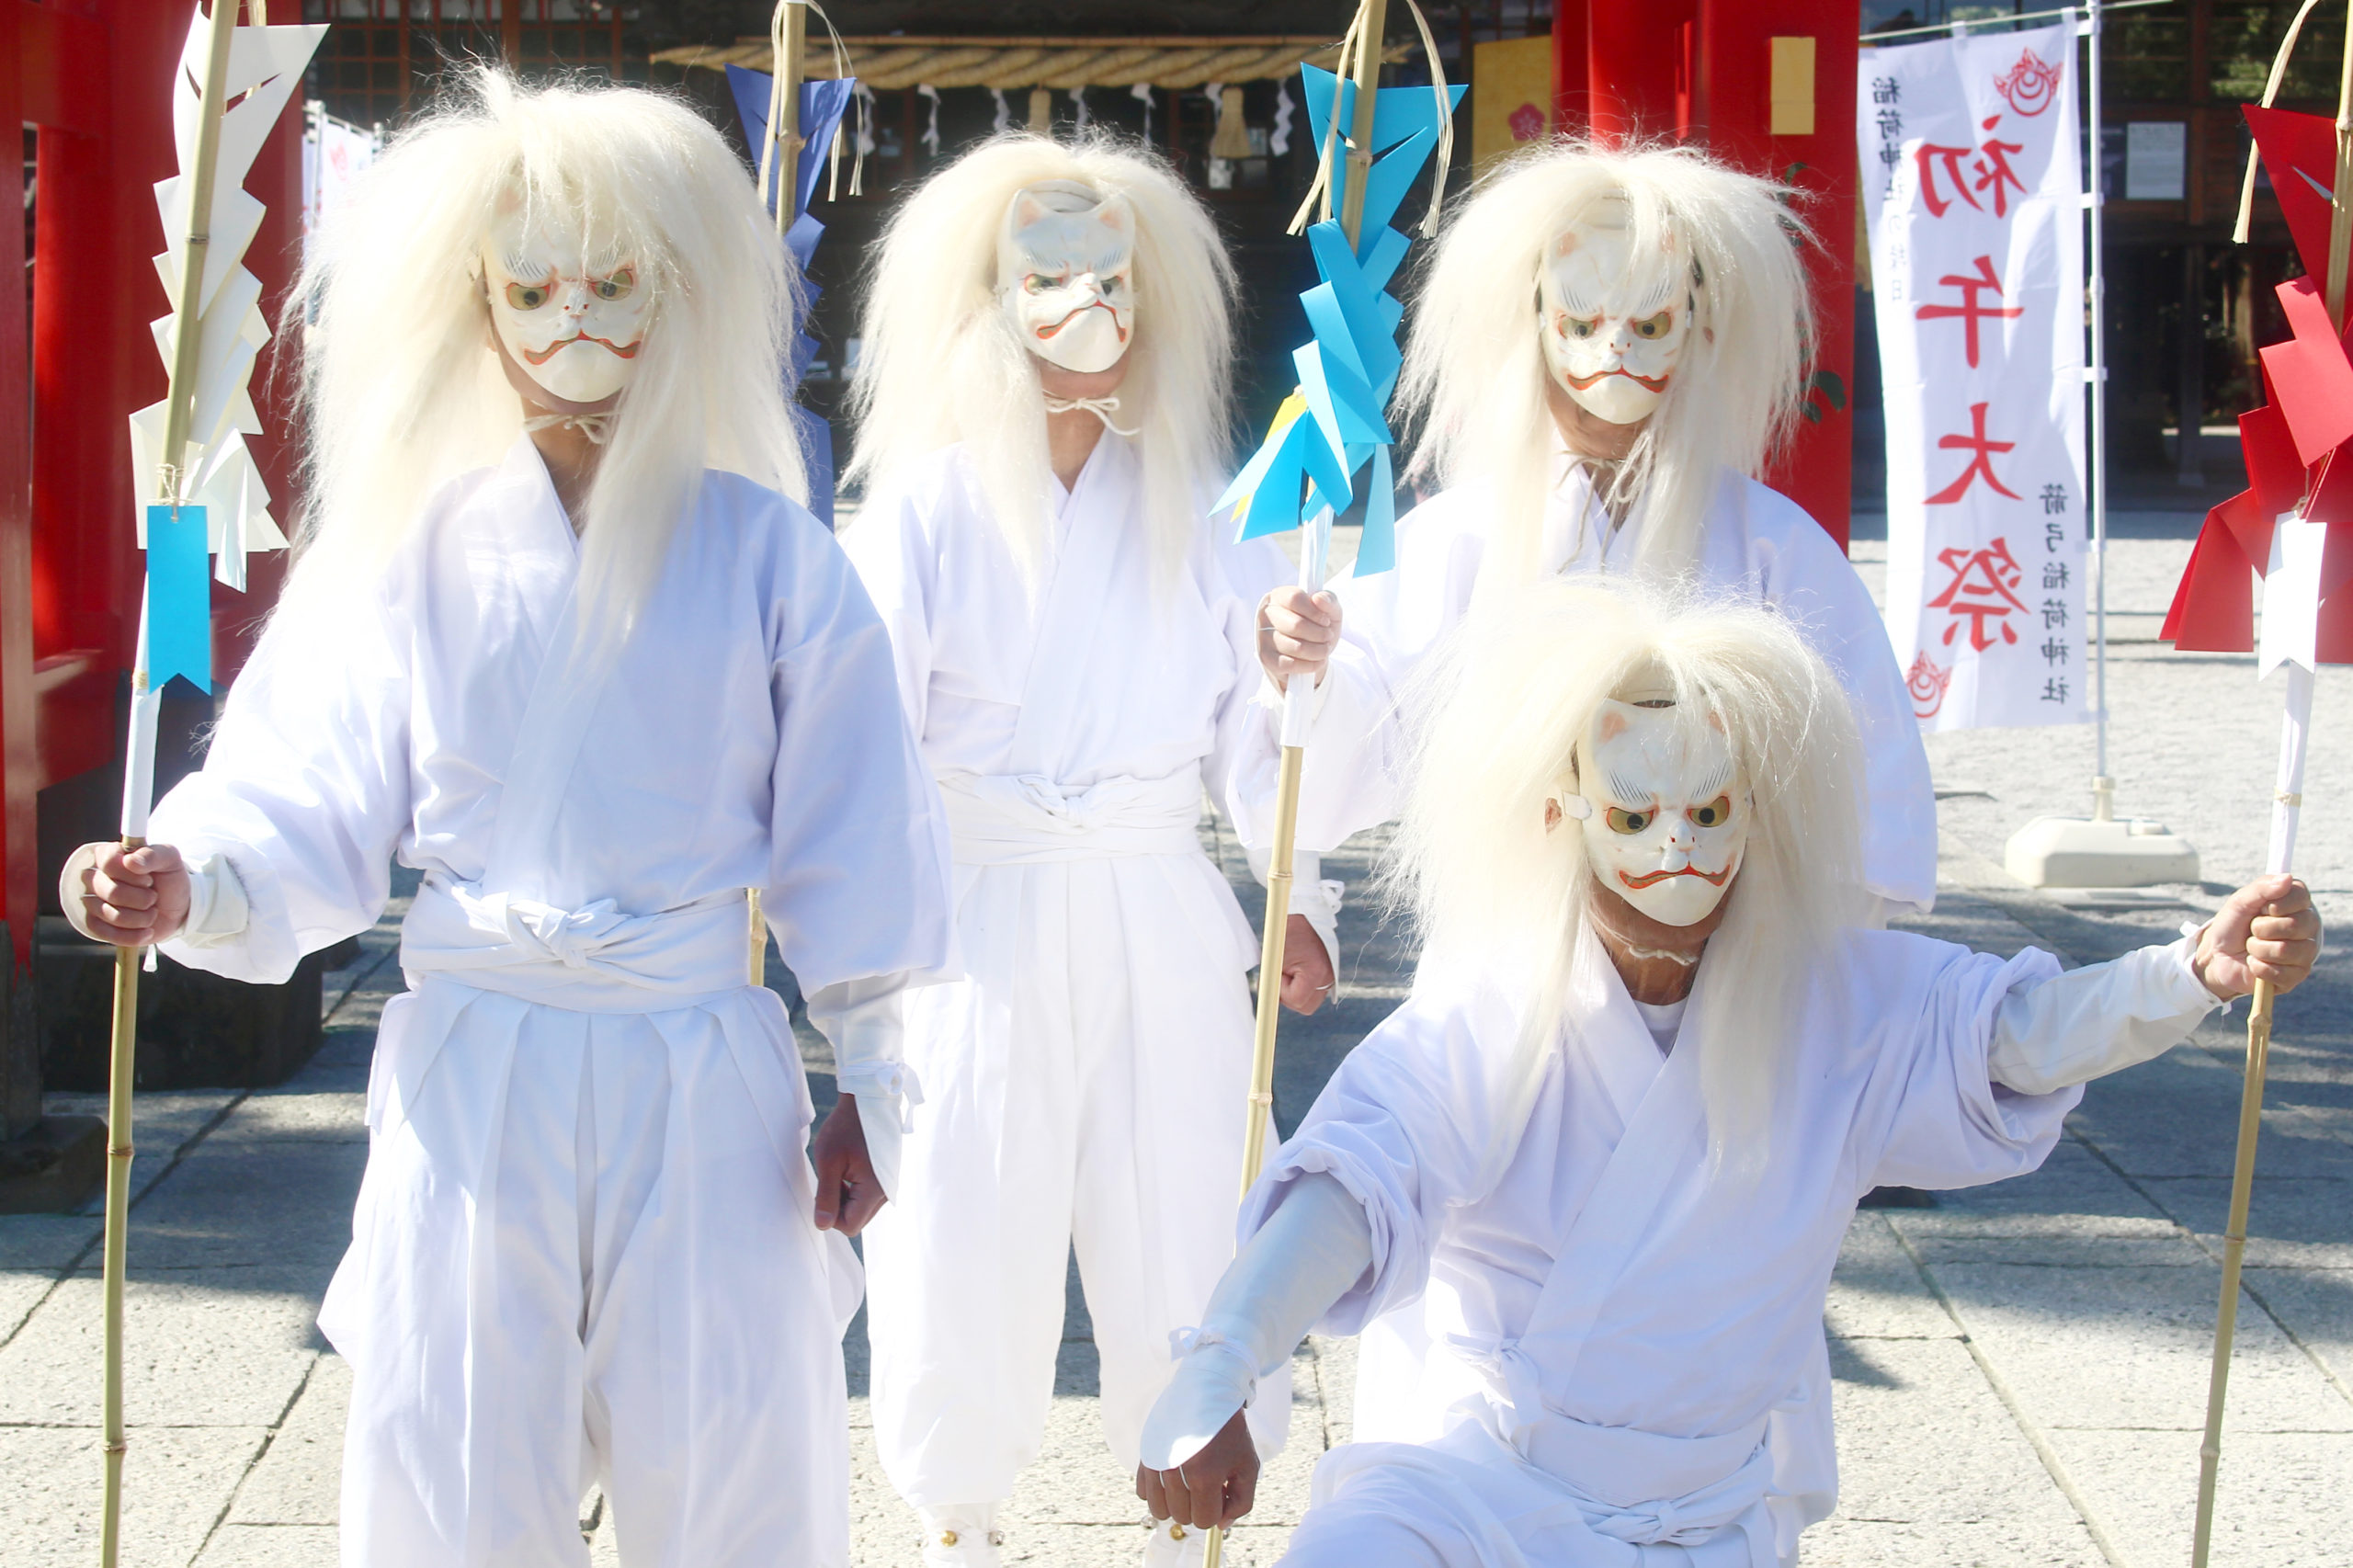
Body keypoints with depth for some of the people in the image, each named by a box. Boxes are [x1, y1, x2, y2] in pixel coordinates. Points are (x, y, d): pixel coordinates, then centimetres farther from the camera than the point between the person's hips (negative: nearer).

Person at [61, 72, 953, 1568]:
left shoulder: (767, 558, 1)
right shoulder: (412, 550, 3)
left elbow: (849, 843, 3)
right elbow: (315, 809, 0)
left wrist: (869, 1079, 2)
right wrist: (189, 883, -19)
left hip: (703, 1082, 0)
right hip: (473, 1072, 1)